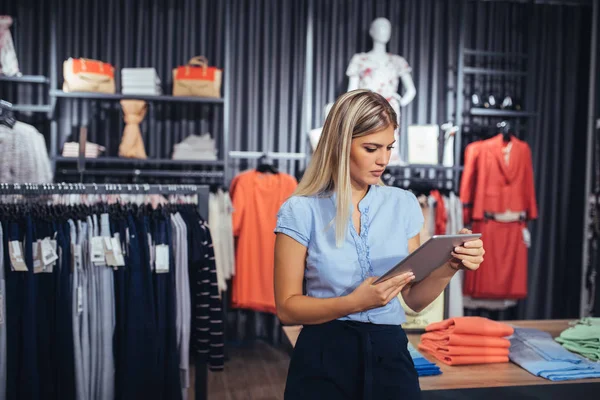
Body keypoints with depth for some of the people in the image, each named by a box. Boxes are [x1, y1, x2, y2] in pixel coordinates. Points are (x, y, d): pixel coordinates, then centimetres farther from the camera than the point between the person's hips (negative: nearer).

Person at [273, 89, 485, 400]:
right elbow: (287, 308, -9)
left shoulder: (403, 204, 2)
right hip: (324, 359, -2)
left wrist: (450, 266, -13)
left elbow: (414, 299, 5)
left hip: (390, 354, 3)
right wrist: (354, 303, -22)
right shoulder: (301, 211, -9)